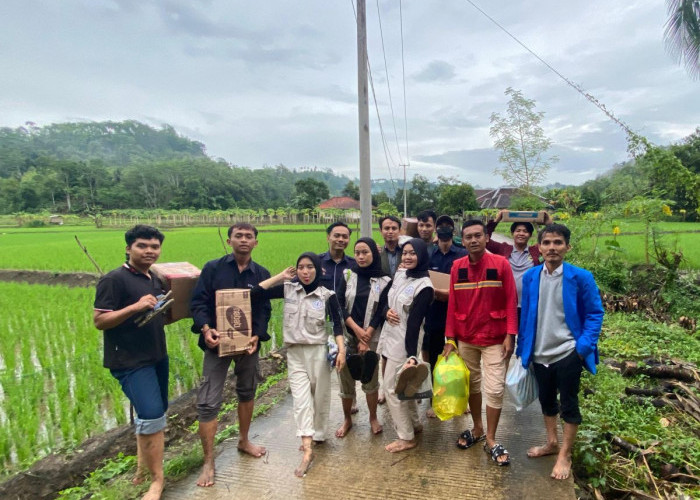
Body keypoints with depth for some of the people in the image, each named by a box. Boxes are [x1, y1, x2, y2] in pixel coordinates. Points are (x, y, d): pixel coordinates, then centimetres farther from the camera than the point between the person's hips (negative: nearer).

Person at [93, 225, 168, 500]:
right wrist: (136, 306, -29)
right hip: (130, 361, -8)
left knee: (153, 413, 17)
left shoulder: (155, 279, 9)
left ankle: (142, 464, 37)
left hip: (157, 357, 8)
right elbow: (99, 321, -18)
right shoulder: (114, 279, -14)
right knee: (152, 415, -12)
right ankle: (156, 478, 7)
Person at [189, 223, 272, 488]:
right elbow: (198, 302, -8)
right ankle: (208, 462, 11)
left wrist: (258, 336, -18)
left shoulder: (262, 274, 1)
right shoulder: (212, 268, -5)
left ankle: (244, 441, 40)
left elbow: (264, 310, -2)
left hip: (248, 342, 3)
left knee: (247, 392, 18)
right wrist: (205, 329, -25)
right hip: (218, 341, -2)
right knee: (208, 402, -4)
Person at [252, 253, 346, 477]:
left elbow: (337, 324, -4)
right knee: (301, 399, -4)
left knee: (319, 397, 11)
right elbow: (254, 294, -10)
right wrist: (280, 276, -8)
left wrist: (342, 350, -14)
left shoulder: (327, 295, -6)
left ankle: (317, 435, 33)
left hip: (318, 351, -1)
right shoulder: (288, 290, -4)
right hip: (295, 353, 1)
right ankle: (307, 449, -3)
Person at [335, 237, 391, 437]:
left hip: (371, 337, -1)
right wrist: (356, 329, -12)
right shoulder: (347, 275, 4)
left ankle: (373, 418, 26)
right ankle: (347, 419, 25)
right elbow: (339, 305, -2)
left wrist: (366, 335, -12)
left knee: (370, 378, 3)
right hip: (347, 334, 1)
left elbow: (381, 312, -3)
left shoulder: (384, 281, 1)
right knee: (345, 378, 4)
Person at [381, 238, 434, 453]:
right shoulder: (399, 274, 4)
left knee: (392, 388, -1)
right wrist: (387, 311, -12)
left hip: (404, 342, -8)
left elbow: (414, 322, -23)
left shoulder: (424, 287, -17)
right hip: (389, 337, 8)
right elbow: (385, 301, 11)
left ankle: (406, 437, 14)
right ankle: (415, 424, 37)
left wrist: (412, 355, -27)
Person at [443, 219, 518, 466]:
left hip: (494, 339, -3)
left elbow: (511, 302, -6)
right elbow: (452, 304, 1)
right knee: (471, 385, 15)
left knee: (494, 388, 0)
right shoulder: (457, 267, -1)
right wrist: (449, 339, 0)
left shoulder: (501, 264, -9)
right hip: (465, 339, 3)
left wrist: (510, 335, -11)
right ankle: (477, 429, 34)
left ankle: (490, 439, 18)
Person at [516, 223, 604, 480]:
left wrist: (584, 346, -13)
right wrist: (523, 348, 6)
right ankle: (551, 443, 41)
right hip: (539, 354, 4)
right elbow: (526, 315, 5)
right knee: (546, 400, 20)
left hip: (568, 353, -4)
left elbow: (595, 314, -5)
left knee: (568, 404, 10)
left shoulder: (581, 277, -12)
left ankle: (564, 455, 27)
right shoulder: (530, 277, -2)